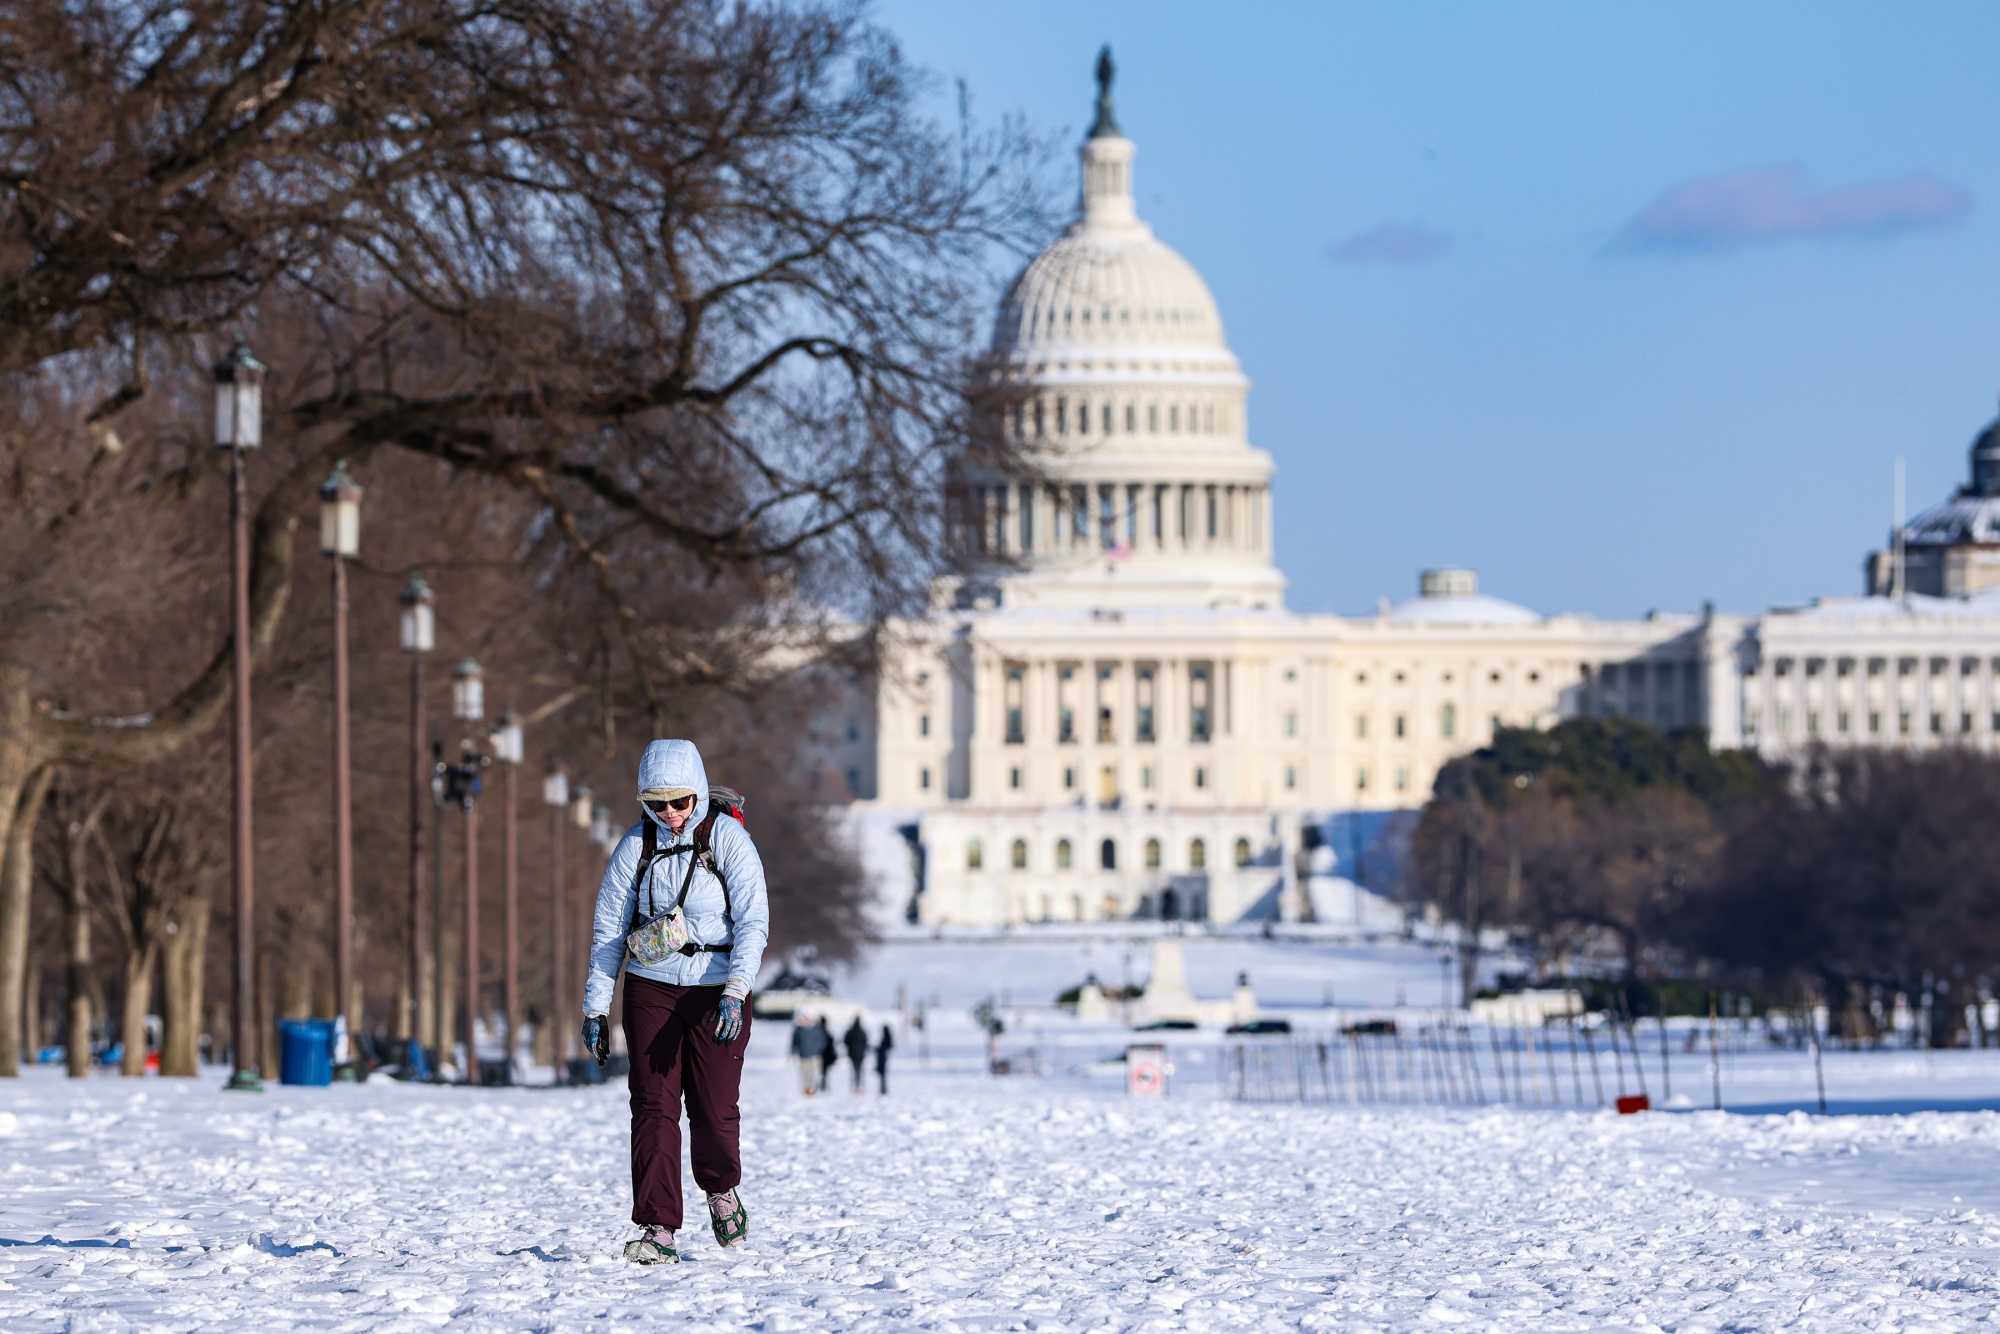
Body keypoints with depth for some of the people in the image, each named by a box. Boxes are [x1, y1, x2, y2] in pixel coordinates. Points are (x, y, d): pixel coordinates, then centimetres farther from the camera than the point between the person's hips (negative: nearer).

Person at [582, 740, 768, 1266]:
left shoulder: (727, 838, -7)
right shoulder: (636, 845, 0)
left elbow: (753, 920, -12)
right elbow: (608, 927, 5)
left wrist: (735, 991, -25)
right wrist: (595, 1007, 2)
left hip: (716, 987, -2)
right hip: (651, 990, 2)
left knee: (714, 1107, 0)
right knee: (653, 1105, -7)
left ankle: (721, 1189, 32)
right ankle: (657, 1229, -7)